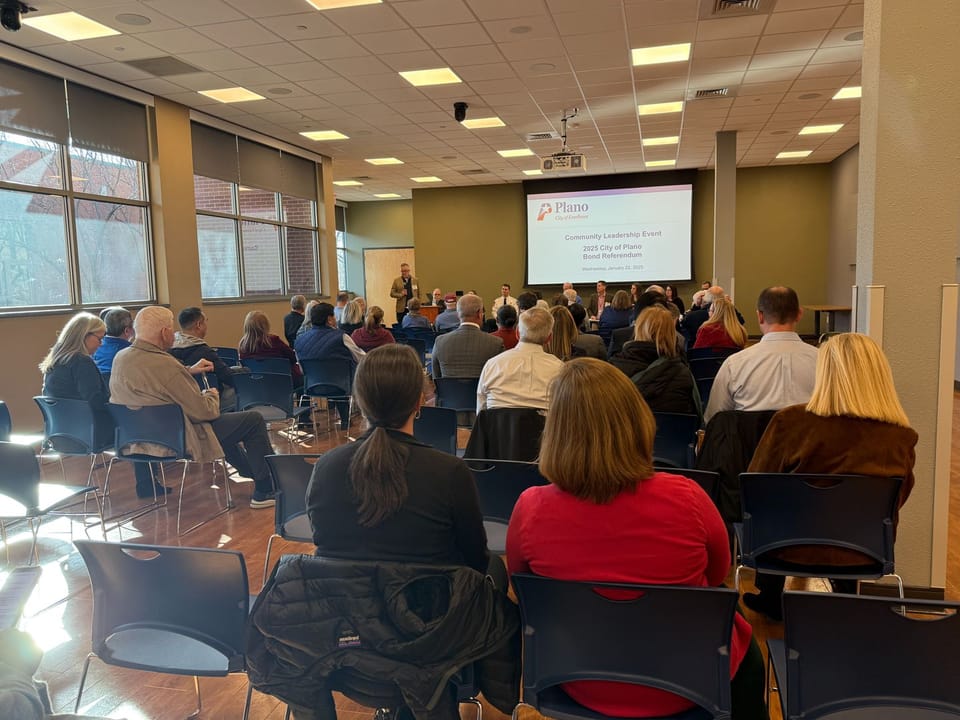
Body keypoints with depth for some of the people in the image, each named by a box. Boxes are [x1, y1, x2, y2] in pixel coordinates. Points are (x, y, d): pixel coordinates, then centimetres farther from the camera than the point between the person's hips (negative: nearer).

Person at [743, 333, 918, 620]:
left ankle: (770, 599, 43)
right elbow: (897, 500, 5)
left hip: (795, 546, -2)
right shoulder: (902, 437, -14)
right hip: (867, 553, 3)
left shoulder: (792, 421, -23)